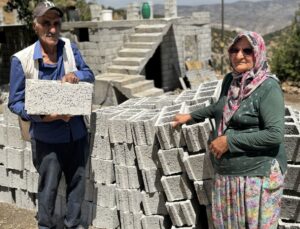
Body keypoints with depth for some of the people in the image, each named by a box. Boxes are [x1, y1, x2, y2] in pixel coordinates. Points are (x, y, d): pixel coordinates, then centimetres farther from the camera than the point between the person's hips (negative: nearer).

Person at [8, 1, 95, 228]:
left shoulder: (70, 47, -2)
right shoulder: (21, 59, -14)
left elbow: (89, 74, 6)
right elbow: (15, 102, -9)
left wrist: (76, 75, -18)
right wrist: (41, 116, -25)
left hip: (77, 132, 4)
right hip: (46, 137, -4)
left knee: (78, 181, 17)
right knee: (48, 186, 7)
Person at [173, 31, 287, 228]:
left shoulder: (268, 87, -16)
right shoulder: (230, 80, 7)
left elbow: (275, 134, -24)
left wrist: (229, 141, -21)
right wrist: (191, 116, 28)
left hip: (257, 175, -7)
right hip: (226, 174, 7)